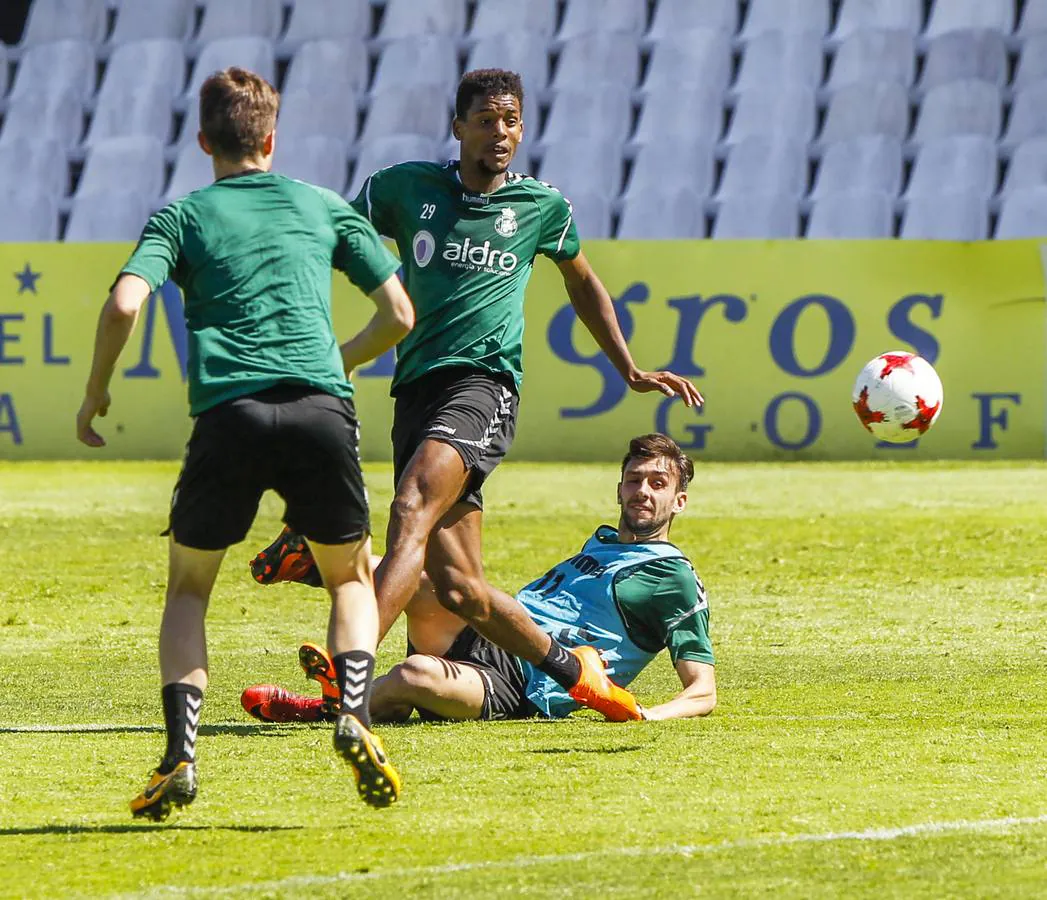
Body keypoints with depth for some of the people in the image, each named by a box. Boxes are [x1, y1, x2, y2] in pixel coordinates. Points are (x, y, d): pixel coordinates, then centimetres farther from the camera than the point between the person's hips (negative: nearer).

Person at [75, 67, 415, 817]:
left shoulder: (182, 217, 14)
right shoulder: (324, 207, 19)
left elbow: (124, 304, -3)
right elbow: (400, 314, 18)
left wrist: (95, 392, 12)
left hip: (227, 413, -1)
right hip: (320, 407, 1)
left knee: (188, 588, 18)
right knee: (352, 577, 21)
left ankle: (180, 756, 1)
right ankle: (355, 717, -5)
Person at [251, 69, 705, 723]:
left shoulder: (542, 207, 11)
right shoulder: (403, 187, 10)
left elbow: (582, 283, 29)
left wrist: (632, 371, 29)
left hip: (485, 382, -3)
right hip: (416, 390, 3)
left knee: (411, 512, -29)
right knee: (457, 586, -3)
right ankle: (572, 668, 19)